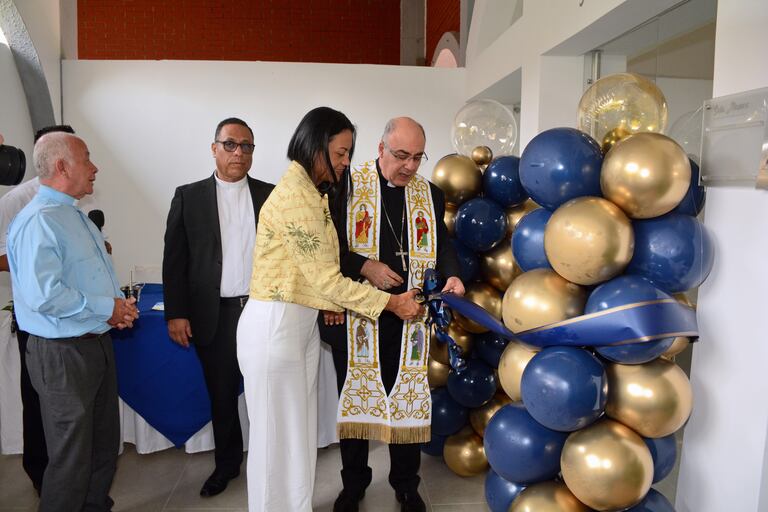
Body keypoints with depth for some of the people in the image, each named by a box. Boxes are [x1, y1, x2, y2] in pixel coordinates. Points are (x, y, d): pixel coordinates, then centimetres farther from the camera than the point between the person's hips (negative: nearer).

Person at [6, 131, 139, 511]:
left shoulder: (77, 217, 12)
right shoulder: (38, 221, -19)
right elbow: (43, 294, -29)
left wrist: (119, 304, 3)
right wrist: (107, 308, -19)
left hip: (98, 344, 10)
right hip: (63, 353, -9)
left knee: (104, 446, 22)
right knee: (71, 458, 5)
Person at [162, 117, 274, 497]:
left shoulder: (270, 195, 5)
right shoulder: (189, 196, 3)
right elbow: (174, 259, 2)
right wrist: (176, 313, -4)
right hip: (214, 315, 0)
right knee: (222, 395, 13)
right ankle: (227, 463, 33)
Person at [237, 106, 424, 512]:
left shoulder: (314, 193, 12)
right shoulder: (293, 197, -19)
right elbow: (326, 278, -20)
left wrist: (330, 303, -4)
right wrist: (391, 303, -13)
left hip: (302, 323, 9)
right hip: (274, 325, -9)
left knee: (299, 429, 17)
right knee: (277, 433, 6)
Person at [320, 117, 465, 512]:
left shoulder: (431, 195, 8)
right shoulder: (346, 185, -4)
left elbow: (442, 244, 12)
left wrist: (451, 275, -9)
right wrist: (365, 266, -17)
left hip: (409, 319, 3)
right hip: (354, 317, -2)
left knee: (408, 401, 12)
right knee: (353, 400, 12)